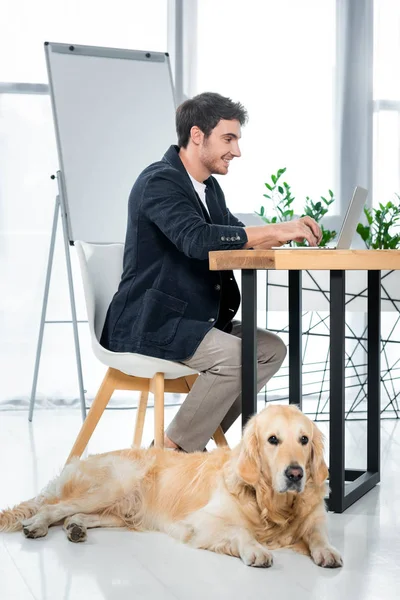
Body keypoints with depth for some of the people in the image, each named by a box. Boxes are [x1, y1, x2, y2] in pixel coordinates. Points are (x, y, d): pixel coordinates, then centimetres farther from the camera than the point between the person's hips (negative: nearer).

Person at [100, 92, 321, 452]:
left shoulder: (209, 186, 14)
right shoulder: (159, 181, -16)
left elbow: (236, 240, 14)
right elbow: (198, 239, -31)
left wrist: (287, 233, -5)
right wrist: (276, 230, -29)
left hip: (194, 318, 10)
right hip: (151, 324, -10)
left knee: (271, 349, 1)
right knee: (235, 355, -27)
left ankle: (197, 435, 4)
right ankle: (174, 450, -11)